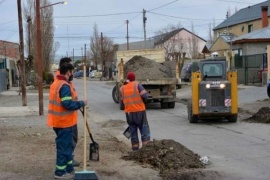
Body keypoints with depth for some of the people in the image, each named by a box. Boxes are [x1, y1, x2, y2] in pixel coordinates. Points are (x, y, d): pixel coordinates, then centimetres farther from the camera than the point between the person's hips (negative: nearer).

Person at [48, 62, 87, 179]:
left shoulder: (55, 84, 13)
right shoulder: (65, 86, -20)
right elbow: (67, 104, -28)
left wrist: (78, 103, 17)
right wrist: (82, 103, -15)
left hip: (59, 121, 10)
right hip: (65, 122, -10)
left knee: (68, 145, 19)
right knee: (64, 146, -1)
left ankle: (69, 168, 29)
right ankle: (60, 172, 7)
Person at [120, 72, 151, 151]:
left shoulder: (122, 88, 6)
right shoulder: (137, 85, -5)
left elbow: (122, 101, 9)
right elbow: (145, 96, -11)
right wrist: (142, 101, 8)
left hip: (129, 112, 3)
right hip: (140, 111, -3)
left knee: (133, 130, 12)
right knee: (144, 129, 3)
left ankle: (135, 147, 12)